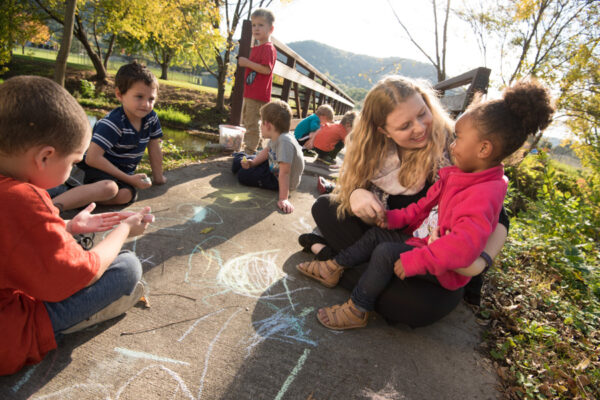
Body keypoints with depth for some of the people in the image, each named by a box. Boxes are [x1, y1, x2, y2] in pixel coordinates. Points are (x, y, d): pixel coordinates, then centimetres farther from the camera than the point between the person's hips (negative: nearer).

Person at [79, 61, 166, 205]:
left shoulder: (151, 118, -6)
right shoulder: (113, 123, -24)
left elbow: (154, 147, 8)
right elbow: (92, 158, -29)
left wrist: (158, 177, 15)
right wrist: (129, 179, -26)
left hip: (124, 171, 6)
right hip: (98, 168, -5)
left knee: (127, 195, -28)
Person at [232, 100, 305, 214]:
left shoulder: (285, 141, -40)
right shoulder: (276, 136, -11)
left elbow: (284, 172, -42)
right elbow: (266, 151, 7)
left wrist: (283, 199, -42)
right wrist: (252, 162, -7)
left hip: (280, 181, -8)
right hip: (273, 166, 8)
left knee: (243, 175, -5)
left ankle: (241, 157, 26)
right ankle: (242, 157, 47)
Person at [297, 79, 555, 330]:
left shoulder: (484, 193, -28)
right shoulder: (457, 176, 4)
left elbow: (465, 243, -39)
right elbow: (427, 205, 14)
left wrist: (416, 261, -39)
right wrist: (397, 218, 3)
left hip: (443, 269, -10)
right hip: (426, 242, 10)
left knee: (386, 253, -25)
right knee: (377, 234, 9)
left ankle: (357, 310, -11)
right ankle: (333, 269, 16)